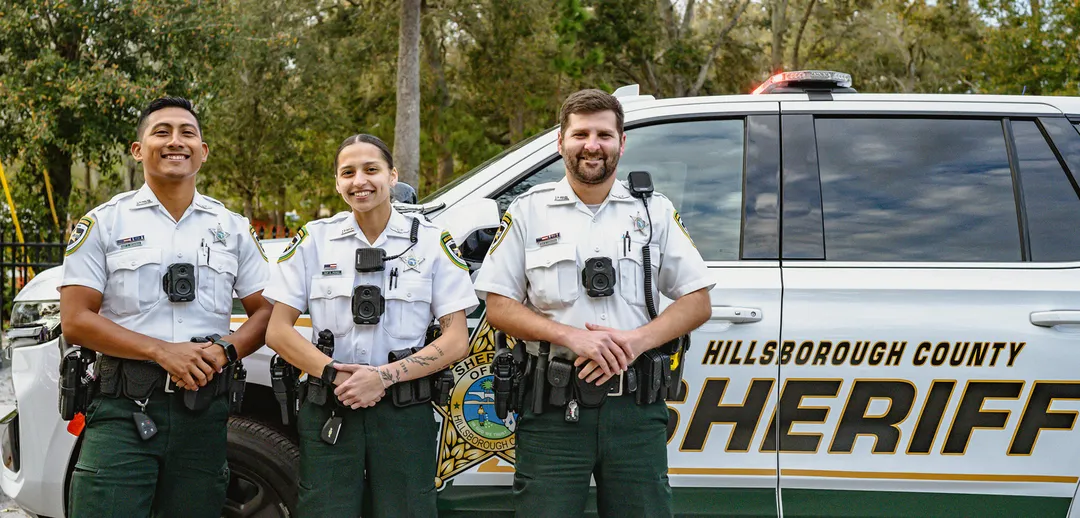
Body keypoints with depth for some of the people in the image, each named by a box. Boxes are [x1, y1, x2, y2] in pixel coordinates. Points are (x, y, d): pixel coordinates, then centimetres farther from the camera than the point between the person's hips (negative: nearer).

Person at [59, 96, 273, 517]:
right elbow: (76, 321, -3)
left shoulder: (233, 229, 13)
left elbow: (264, 311, 13)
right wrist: (161, 350, -14)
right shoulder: (104, 223, 4)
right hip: (124, 410, -2)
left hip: (204, 415, 3)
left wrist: (226, 350, -9)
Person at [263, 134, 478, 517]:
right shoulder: (314, 239, 6)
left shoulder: (432, 242, 4)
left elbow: (456, 340, -2)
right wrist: (335, 374, -14)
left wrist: (384, 376, -14)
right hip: (328, 413, 1)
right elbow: (278, 331, 3)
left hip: (404, 413, 0)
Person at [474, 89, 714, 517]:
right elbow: (498, 307, 3)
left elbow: (697, 303, 7)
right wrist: (569, 335, -13)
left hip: (635, 407, 1)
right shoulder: (528, 212, 7)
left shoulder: (655, 212, 10)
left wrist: (636, 340, -11)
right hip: (553, 412, -1)